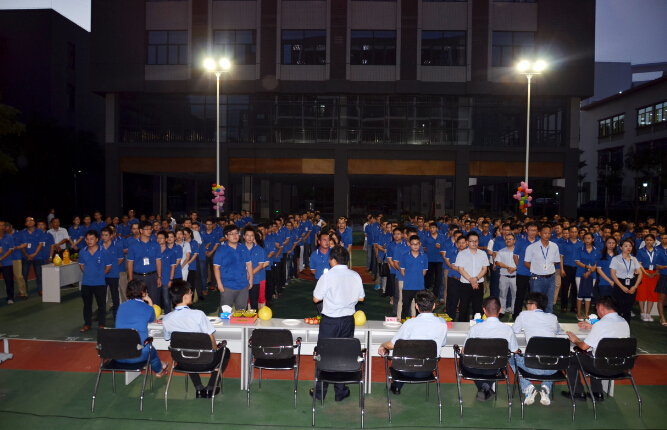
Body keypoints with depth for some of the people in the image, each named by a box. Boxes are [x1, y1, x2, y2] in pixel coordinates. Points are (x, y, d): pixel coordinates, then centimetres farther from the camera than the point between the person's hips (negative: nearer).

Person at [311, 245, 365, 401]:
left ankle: (320, 392, 20)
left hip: (330, 321, -3)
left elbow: (316, 298, -9)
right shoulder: (355, 276, -3)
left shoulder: (327, 276, -15)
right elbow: (361, 298, 6)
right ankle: (340, 391, 21)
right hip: (348, 320, 3)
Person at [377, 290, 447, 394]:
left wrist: (382, 345, 13)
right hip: (427, 371, 3)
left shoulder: (410, 323, -18)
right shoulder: (442, 323, -9)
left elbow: (391, 345, -9)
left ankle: (396, 387, 40)